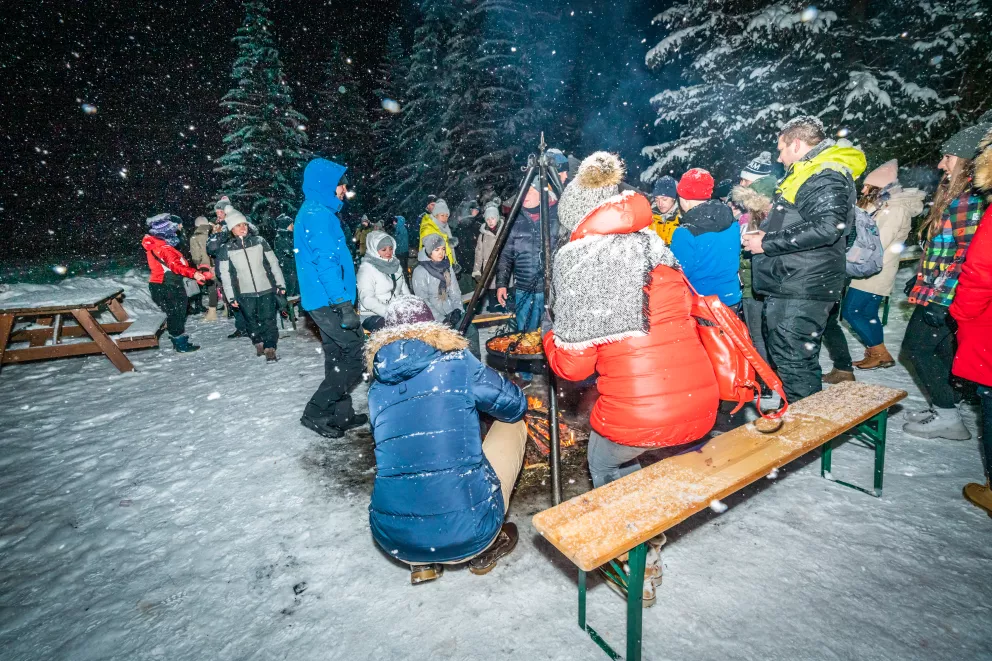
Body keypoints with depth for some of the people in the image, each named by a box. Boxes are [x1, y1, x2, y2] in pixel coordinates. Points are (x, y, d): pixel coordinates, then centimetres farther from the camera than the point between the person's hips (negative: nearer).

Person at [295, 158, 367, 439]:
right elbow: (325, 262, -22)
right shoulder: (319, 214, -13)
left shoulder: (313, 211, 19)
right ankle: (316, 412, 2)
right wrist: (344, 306, -25)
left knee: (339, 358, 15)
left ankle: (340, 414, 25)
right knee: (358, 355, -6)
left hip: (323, 301, 10)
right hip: (328, 300, -10)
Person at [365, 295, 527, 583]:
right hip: (466, 531, -4)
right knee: (513, 424, 17)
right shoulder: (456, 363, -7)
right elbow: (515, 406, 5)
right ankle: (484, 550, 21)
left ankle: (420, 563, 21)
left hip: (393, 538, 5)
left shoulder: (377, 385, 6)